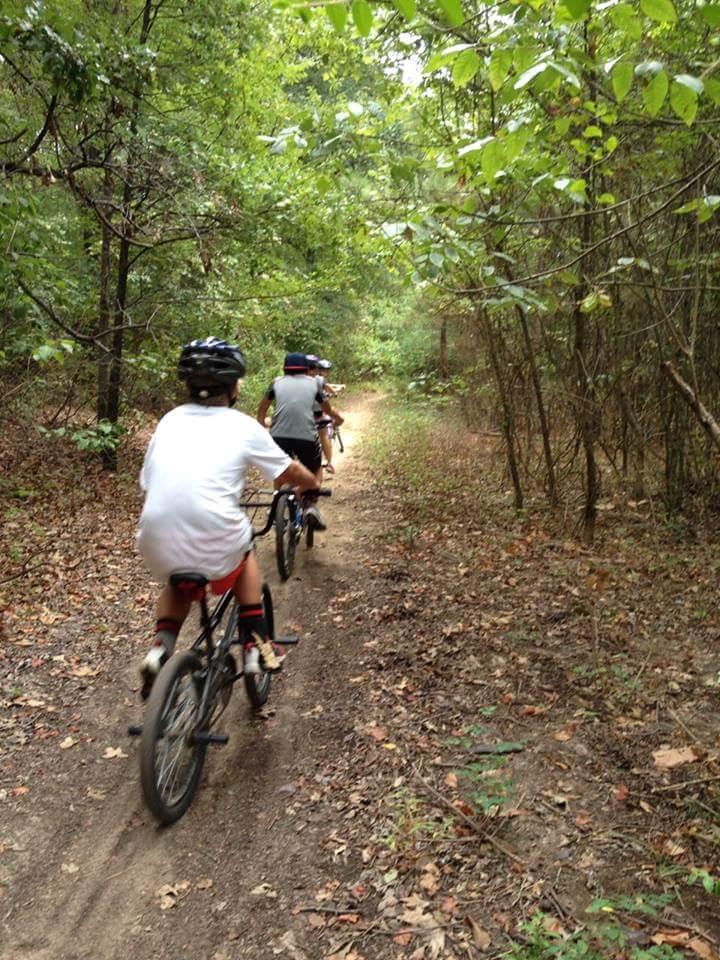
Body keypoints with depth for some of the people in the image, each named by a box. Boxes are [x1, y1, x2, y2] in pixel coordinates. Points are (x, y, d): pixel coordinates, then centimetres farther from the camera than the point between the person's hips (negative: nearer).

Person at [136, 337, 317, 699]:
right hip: (215, 551, -3)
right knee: (244, 553, 32)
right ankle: (256, 644, 27)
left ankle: (161, 647, 12)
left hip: (157, 548, 3)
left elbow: (147, 484, 17)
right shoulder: (243, 426, 5)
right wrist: (309, 484, 40)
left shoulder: (169, 420, 14)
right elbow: (295, 474, 16)